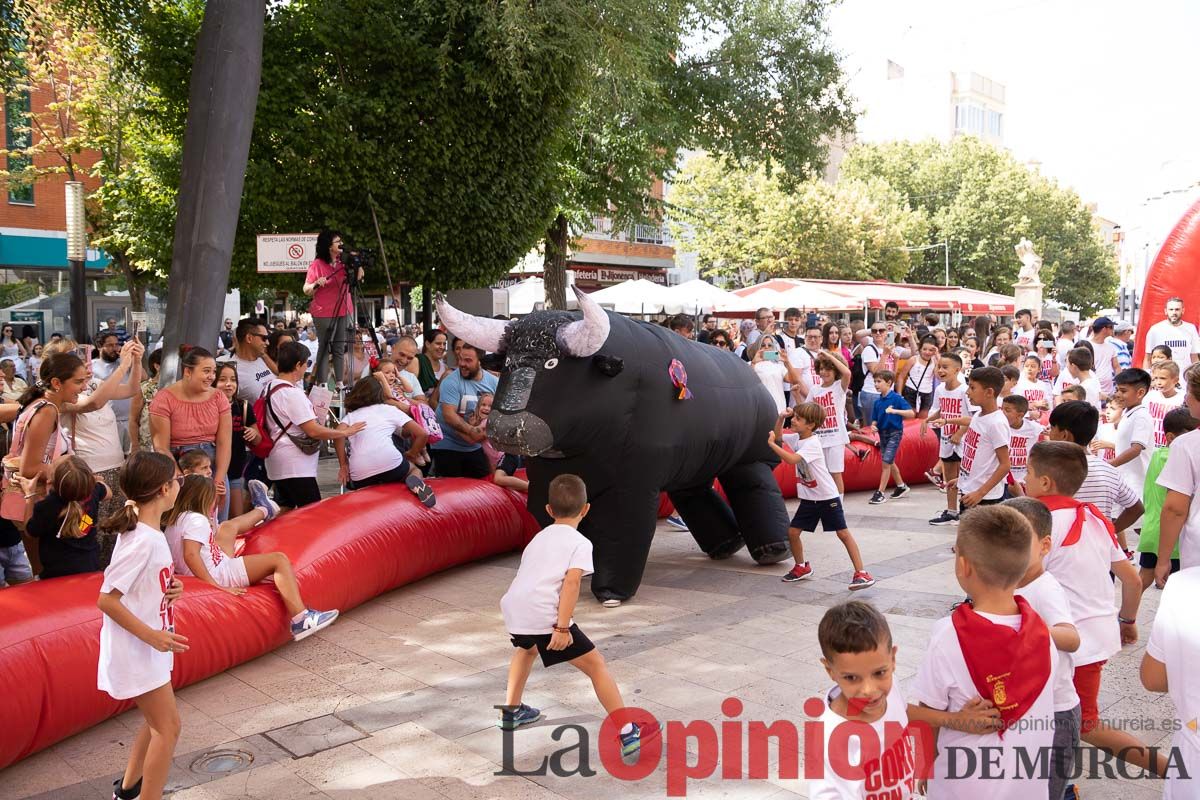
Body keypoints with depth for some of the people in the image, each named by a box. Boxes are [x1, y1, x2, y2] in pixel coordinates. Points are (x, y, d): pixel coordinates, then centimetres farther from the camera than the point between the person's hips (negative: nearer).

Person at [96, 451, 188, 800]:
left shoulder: (149, 531, 4)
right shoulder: (142, 541, -25)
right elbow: (106, 600, -25)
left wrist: (171, 588, 0)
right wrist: (152, 636, -24)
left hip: (146, 647, 10)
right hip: (136, 651, -10)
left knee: (157, 723, 22)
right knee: (168, 727, -2)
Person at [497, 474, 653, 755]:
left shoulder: (539, 537, 25)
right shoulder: (580, 543, 4)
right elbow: (571, 582, -12)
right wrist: (562, 628, -16)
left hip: (512, 607, 7)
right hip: (544, 616, -7)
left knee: (527, 648, 38)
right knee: (596, 665, 2)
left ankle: (511, 711, 46)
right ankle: (628, 733, 0)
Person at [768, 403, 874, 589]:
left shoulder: (812, 443, -23)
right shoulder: (796, 438, 2)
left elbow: (791, 459, -35)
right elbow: (778, 436, 16)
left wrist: (771, 444, -27)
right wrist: (781, 418, -2)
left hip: (827, 497, -8)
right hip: (808, 498, 8)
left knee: (843, 533, -6)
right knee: (792, 532, 4)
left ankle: (861, 573, -3)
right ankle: (802, 567, 25)